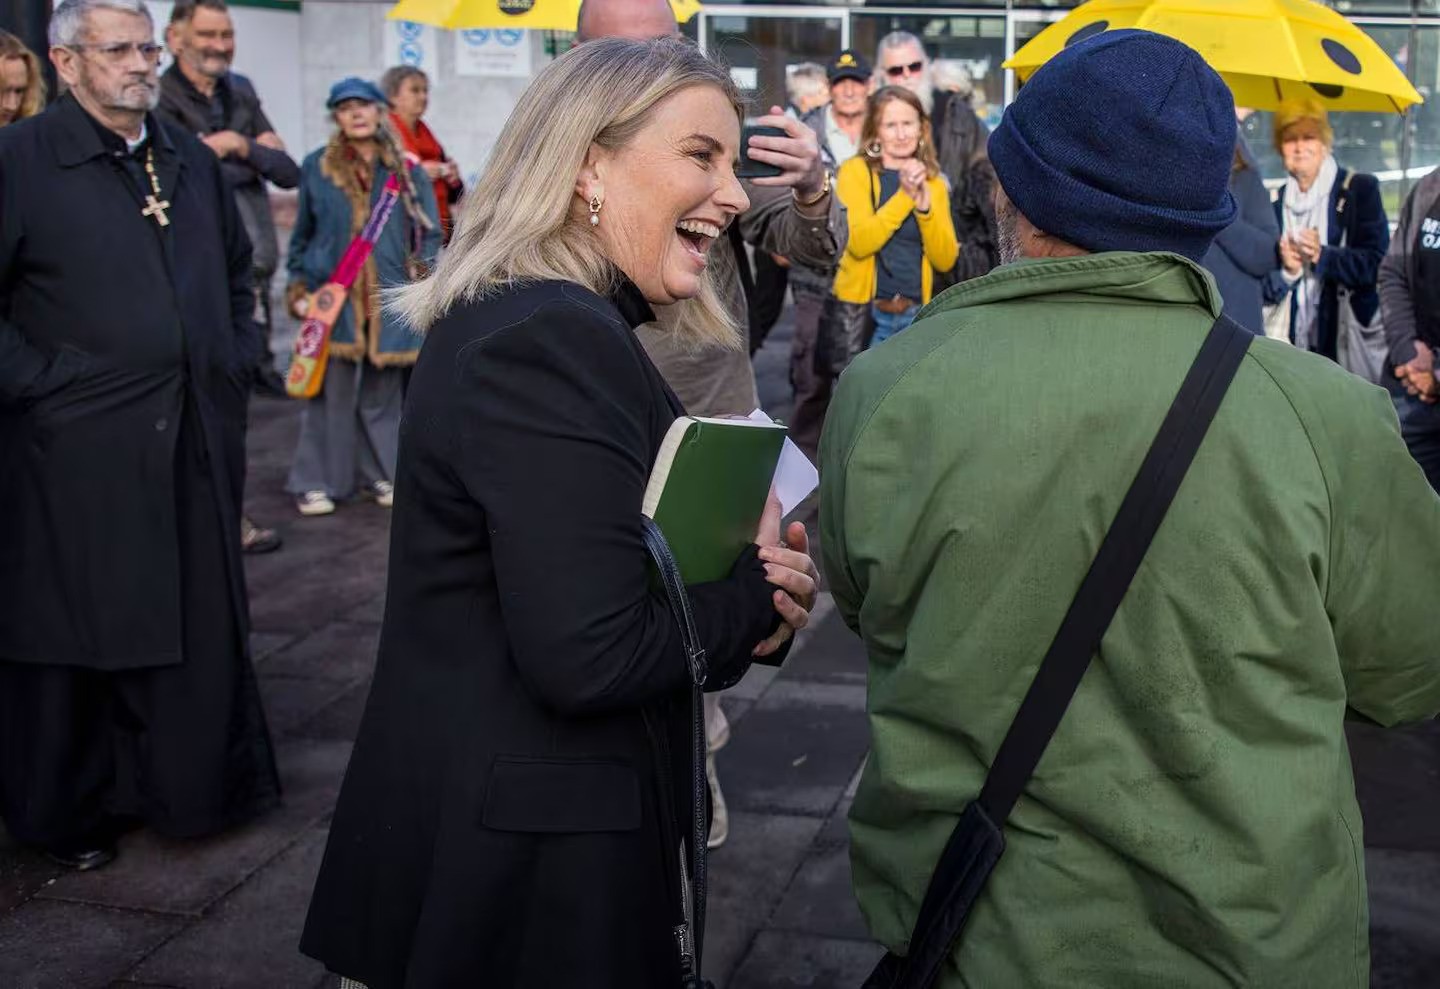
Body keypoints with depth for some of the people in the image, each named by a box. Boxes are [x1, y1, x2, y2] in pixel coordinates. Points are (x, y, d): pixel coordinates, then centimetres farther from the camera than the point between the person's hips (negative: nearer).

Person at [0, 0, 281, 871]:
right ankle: (72, 810, 23)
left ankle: (191, 784, 29)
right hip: (78, 450, -5)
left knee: (200, 626, 13)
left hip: (191, 441, 6)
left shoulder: (191, 160, 11)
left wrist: (238, 355, 16)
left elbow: (238, 267, 26)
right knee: (78, 636, 6)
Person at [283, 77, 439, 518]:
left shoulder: (407, 170, 6)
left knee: (382, 391, 7)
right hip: (332, 295, -1)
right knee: (331, 390, -2)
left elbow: (429, 233, 8)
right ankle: (317, 481, 8)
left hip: (390, 299, 1)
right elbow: (302, 234, 13)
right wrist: (299, 283, 8)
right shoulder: (317, 168, 6)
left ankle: (381, 474, 20)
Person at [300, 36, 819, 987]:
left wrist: (738, 588, -5)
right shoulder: (550, 344, -23)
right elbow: (588, 654, -27)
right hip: (533, 860, -9)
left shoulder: (517, 319, 8)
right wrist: (756, 592, -12)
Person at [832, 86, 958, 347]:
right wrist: (904, 196, -21)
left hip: (915, 313, 3)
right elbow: (858, 243, -16)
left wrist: (924, 206, -13)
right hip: (862, 309, -3)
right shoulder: (855, 171, -3)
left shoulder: (934, 182, 8)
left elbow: (945, 260, 0)